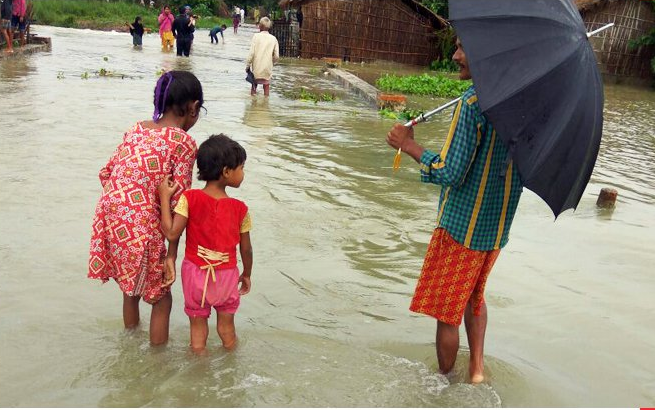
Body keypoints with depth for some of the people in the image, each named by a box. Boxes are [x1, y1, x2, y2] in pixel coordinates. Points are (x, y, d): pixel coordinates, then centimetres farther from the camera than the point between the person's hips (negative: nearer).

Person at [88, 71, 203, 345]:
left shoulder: (136, 130, 11)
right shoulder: (184, 143, -8)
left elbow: (106, 172, 13)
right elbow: (178, 201, -11)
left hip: (109, 219, 7)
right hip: (142, 226, -7)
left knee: (130, 286, 29)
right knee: (161, 296, 13)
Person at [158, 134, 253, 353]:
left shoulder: (189, 198, -15)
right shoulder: (240, 209, -12)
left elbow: (171, 233, -19)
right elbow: (246, 249, -3)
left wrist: (164, 197, -11)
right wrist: (246, 275, 14)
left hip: (195, 272, 0)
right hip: (226, 276, 0)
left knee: (197, 325, 18)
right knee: (227, 327, 20)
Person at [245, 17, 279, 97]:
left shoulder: (256, 36, -7)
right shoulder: (273, 38, -1)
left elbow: (251, 53, -12)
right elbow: (276, 56, -2)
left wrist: (248, 65, -2)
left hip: (256, 69, -1)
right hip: (267, 69, 1)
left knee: (254, 86, 15)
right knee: (266, 87, 11)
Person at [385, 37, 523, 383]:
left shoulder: (473, 102, -23)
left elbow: (450, 173, -24)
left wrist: (408, 144, -14)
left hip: (462, 225, -8)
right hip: (498, 226, 8)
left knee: (447, 312, 10)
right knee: (474, 296, 28)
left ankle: (444, 380, 26)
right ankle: (477, 366, 32)